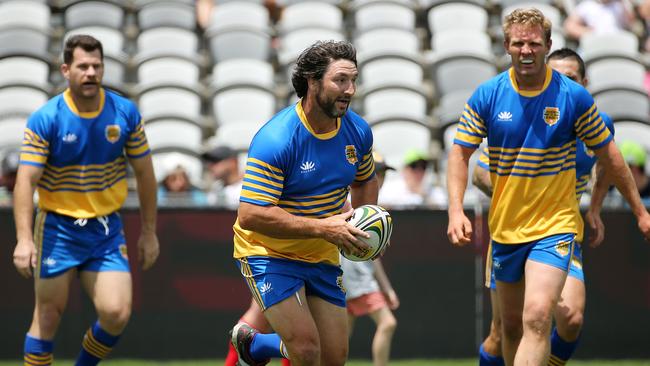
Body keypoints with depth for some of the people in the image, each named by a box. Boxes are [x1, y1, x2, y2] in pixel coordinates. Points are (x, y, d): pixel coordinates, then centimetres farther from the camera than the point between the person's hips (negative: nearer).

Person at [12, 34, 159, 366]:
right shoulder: (44, 120, -11)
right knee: (48, 317, 1)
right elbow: (26, 180, -15)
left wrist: (148, 232, 8)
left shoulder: (125, 113, -2)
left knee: (116, 314, -10)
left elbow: (144, 173, 8)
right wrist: (24, 239, -25)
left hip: (106, 229, 2)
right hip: (58, 228, -2)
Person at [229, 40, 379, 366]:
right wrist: (321, 227, -30)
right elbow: (250, 215, -28)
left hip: (322, 255, 7)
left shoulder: (357, 131, -4)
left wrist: (361, 224, -2)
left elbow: (366, 181, 18)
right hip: (268, 251, -6)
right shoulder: (275, 140, -25)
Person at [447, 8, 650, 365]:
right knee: (511, 326, 13)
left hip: (554, 225, -3)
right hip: (504, 227, 3)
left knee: (537, 318, -21)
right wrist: (456, 209, -14)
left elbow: (608, 154, 3)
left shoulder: (574, 97, -8)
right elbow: (460, 152, 1)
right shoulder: (486, 96, -4)